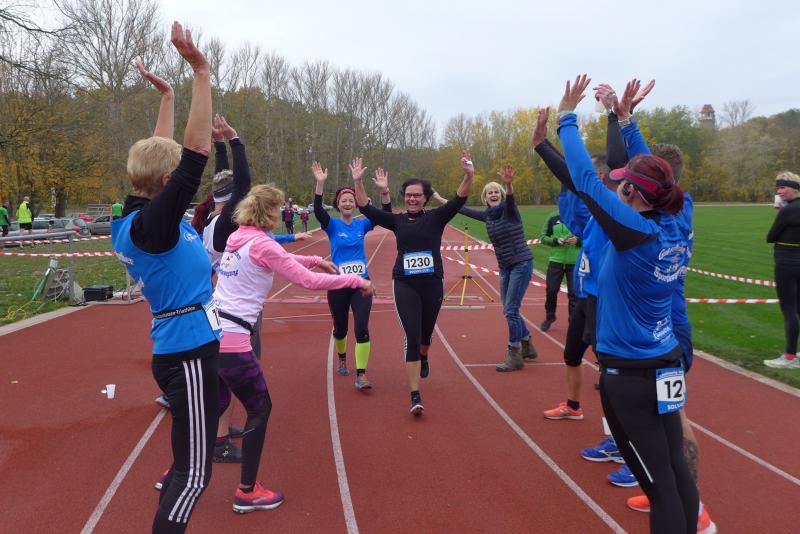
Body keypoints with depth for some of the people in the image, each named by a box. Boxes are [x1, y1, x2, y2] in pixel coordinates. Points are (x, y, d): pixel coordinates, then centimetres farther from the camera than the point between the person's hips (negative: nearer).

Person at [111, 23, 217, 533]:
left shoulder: (140, 215, 6)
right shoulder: (151, 224, -18)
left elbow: (161, 156, 19)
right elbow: (196, 156, -24)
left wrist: (167, 96, 24)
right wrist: (201, 73, -22)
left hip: (181, 348, 10)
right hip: (189, 351, -10)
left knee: (189, 459, 24)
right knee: (195, 472, -2)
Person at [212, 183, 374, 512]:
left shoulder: (238, 237, 11)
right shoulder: (261, 243, -14)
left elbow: (278, 261, 28)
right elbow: (307, 281, -16)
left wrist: (315, 260, 25)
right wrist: (355, 280, -7)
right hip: (231, 340, -9)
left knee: (217, 402, 25)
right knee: (260, 407, 8)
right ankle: (247, 493, 16)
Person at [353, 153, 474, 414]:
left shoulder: (436, 218, -1)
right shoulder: (397, 220, 3)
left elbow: (459, 200, -14)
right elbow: (366, 209, 0)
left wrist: (468, 176, -29)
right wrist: (358, 181, -10)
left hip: (432, 284, 1)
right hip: (404, 285, -1)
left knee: (426, 333, 20)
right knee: (411, 338, -8)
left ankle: (423, 357, 56)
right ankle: (415, 396, -7)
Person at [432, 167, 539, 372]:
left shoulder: (509, 210, -11)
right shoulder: (488, 215, 7)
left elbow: (510, 198, -34)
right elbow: (463, 209, 19)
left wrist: (509, 184, -57)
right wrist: (438, 198, 25)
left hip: (521, 264, -7)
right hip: (505, 268, 8)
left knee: (510, 310, -9)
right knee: (509, 311, 13)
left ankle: (515, 357, 1)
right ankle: (527, 347, 32)